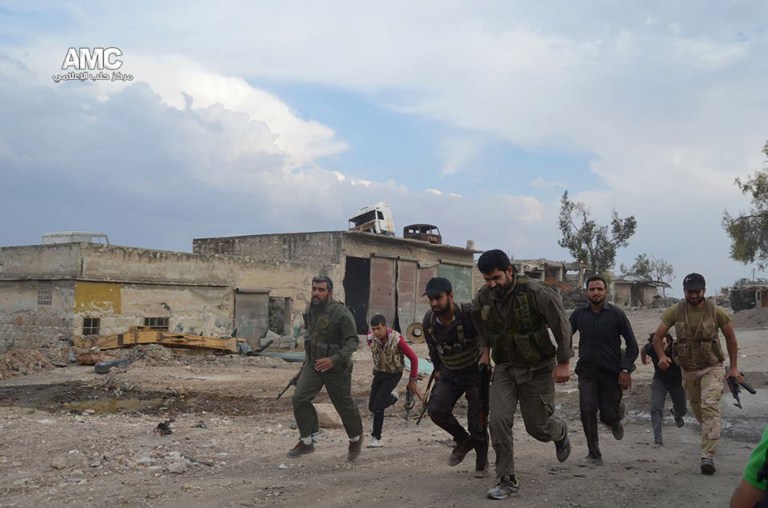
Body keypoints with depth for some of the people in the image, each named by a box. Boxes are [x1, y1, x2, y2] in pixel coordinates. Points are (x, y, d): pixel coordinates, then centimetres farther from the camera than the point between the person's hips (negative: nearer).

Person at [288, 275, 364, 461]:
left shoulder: (341, 313, -21)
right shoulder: (310, 310, 1)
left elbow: (353, 341, -23)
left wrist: (334, 359, -33)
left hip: (336, 367, -5)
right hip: (313, 364, 5)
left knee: (345, 405, 8)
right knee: (299, 398, -9)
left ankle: (356, 439, 35)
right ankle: (306, 442, 6)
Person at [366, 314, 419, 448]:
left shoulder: (397, 340, -29)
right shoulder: (371, 338, -17)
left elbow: (413, 358, -16)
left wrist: (412, 380, -10)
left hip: (394, 374, -5)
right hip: (379, 372, 5)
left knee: (378, 406, -16)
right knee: (371, 407, 7)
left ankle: (376, 438, -1)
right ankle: (391, 396, 36)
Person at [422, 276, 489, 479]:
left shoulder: (469, 314, -26)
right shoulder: (429, 321, -9)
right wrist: (437, 369, 10)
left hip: (475, 372, -4)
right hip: (450, 374, 4)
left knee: (477, 419, -5)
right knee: (436, 409, -15)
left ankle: (482, 462, 20)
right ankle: (463, 440, 12)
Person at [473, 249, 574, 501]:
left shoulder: (535, 292, -22)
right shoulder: (483, 297, -7)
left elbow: (561, 325, -14)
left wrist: (564, 362, -12)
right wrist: (486, 351, 10)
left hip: (537, 368, -3)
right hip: (505, 368, 3)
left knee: (538, 427, 5)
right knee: (499, 421, -13)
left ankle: (560, 431, 43)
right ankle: (506, 480, 0)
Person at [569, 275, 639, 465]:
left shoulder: (616, 314, -6)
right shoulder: (579, 314, 1)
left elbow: (632, 345, -2)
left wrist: (626, 369, -13)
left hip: (611, 374, -1)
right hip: (587, 373, 1)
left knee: (608, 416, 1)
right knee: (587, 410, -15)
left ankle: (616, 417, 40)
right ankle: (594, 454, 0)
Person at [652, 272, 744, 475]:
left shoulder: (715, 311, -11)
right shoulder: (675, 311, -8)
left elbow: (731, 338, 3)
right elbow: (657, 337, -5)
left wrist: (734, 367, 1)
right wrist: (661, 356, -24)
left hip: (712, 368, -3)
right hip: (688, 370, 3)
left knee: (710, 407, -21)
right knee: (698, 410, 18)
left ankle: (708, 456, -23)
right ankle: (712, 435, 49)